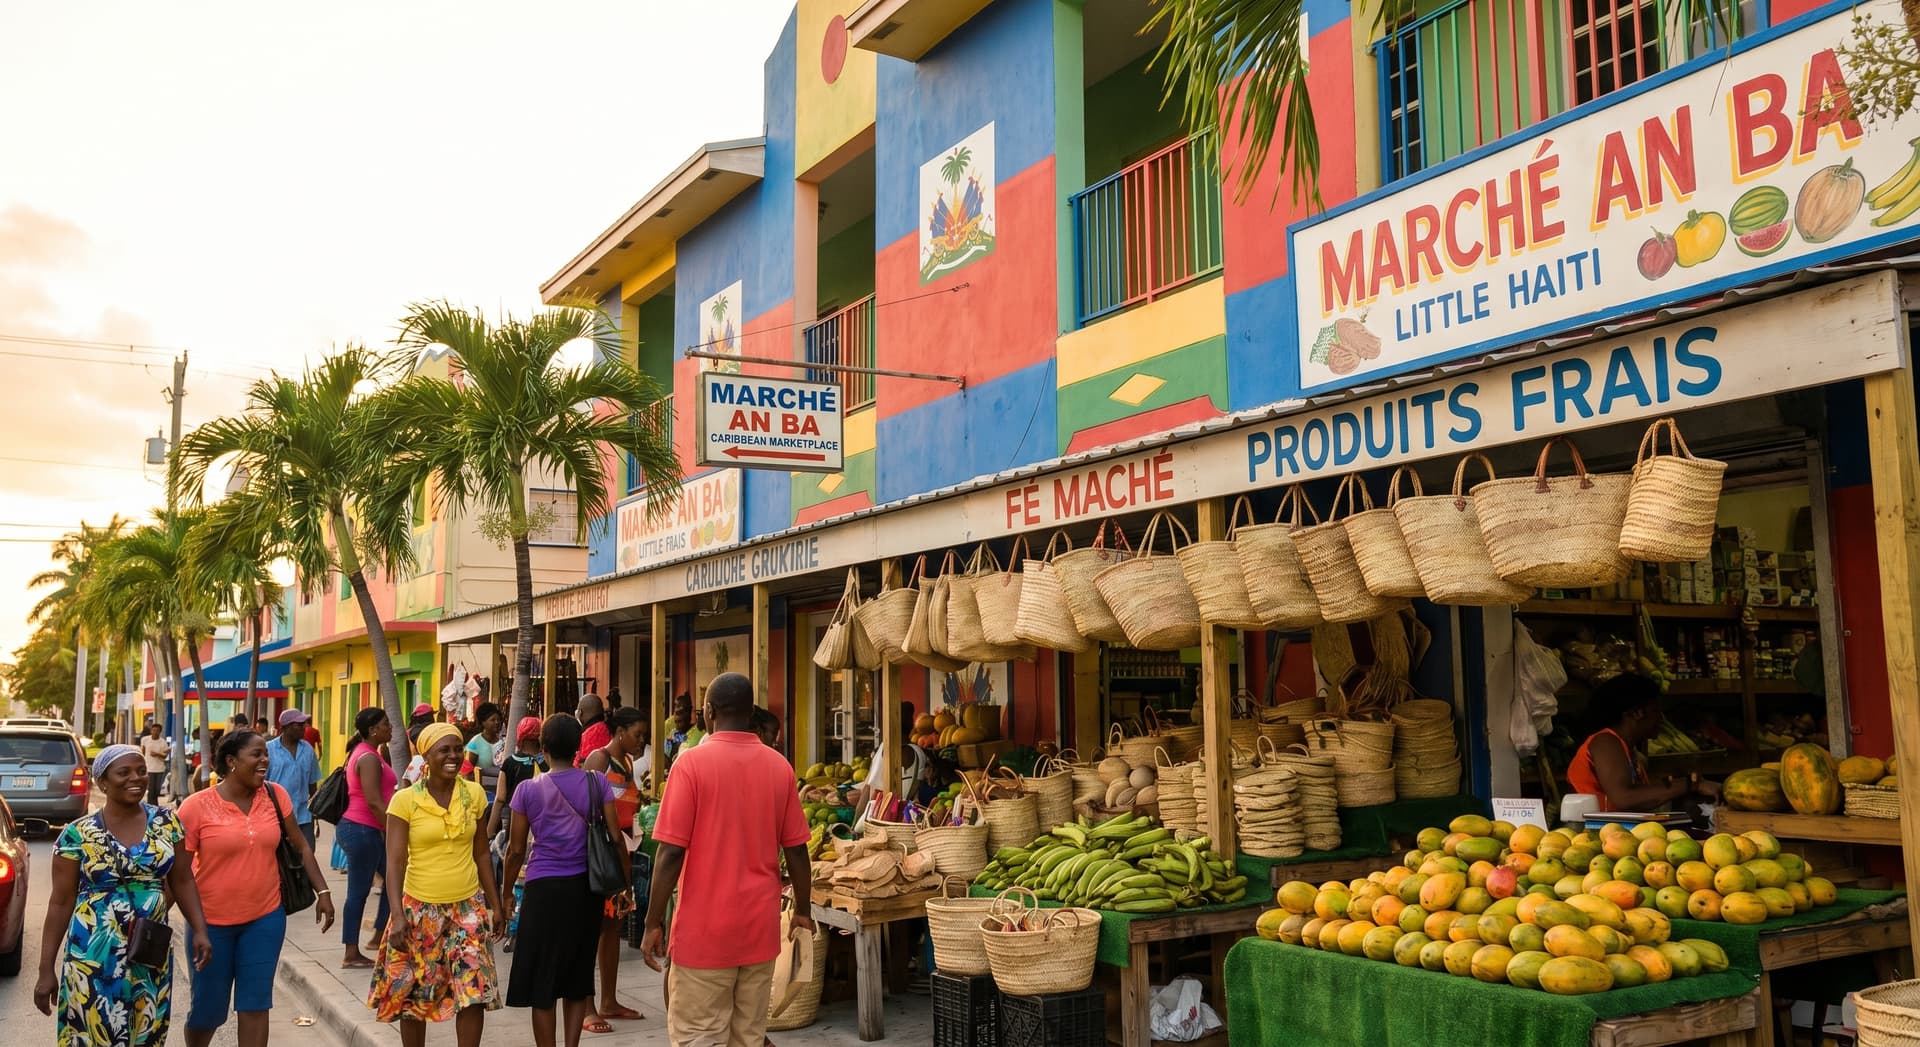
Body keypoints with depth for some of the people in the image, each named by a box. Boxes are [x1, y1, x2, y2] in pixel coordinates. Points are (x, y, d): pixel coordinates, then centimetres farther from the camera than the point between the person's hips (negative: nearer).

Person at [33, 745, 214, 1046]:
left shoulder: (166, 821, 1)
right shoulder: (78, 834, -7)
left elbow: (182, 880, 8)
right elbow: (61, 902, -2)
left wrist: (199, 930, -2)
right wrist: (46, 969, -2)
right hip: (95, 955, -3)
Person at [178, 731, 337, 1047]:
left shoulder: (276, 795, -2)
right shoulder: (197, 806, -12)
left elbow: (301, 847, 7)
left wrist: (322, 891, 5)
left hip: (265, 918, 2)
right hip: (211, 922, -2)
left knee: (255, 1006, 6)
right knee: (207, 1008, 11)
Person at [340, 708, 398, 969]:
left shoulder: (364, 753, 14)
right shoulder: (369, 758, -17)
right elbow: (374, 802, -23)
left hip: (368, 830, 10)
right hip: (362, 830, -10)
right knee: (359, 891, -3)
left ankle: (379, 936, 21)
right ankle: (352, 955, 4)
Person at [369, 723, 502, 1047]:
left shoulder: (474, 795, 1)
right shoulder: (405, 800, -8)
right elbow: (395, 861, -11)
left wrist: (495, 904, 10)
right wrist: (398, 915, -19)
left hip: (468, 907, 2)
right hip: (421, 908, -2)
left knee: (475, 991, -3)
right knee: (413, 994, 10)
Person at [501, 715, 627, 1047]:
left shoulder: (528, 789, -4)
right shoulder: (597, 782, -2)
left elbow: (516, 849, -1)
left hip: (544, 888, -2)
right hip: (585, 887, 2)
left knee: (541, 980, 8)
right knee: (578, 975, 15)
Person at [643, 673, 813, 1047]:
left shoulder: (692, 762, -10)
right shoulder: (780, 767, 2)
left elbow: (672, 851, -12)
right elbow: (796, 849, 6)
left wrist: (653, 923, -4)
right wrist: (803, 910, 19)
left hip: (705, 927, -4)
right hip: (761, 924, 4)